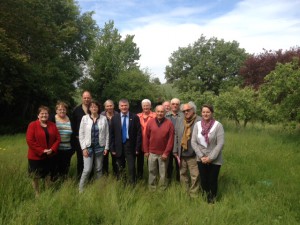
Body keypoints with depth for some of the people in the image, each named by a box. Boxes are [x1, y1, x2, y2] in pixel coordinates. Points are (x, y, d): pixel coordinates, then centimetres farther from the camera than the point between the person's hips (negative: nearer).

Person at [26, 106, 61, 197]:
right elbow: (30, 141, -15)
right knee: (35, 177, 8)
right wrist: (42, 151, -18)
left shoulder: (52, 125, 4)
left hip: (49, 156, 4)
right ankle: (37, 195, 24)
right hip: (35, 156, -4)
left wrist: (52, 149, -12)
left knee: (48, 176, 15)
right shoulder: (32, 125, -9)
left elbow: (58, 138, 3)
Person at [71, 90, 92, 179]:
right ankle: (80, 178, 19)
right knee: (80, 160, 9)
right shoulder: (76, 110, 6)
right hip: (79, 139, 1)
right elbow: (73, 124, 7)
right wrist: (76, 135, 0)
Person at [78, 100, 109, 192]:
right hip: (88, 147, -1)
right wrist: (84, 148, -7)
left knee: (98, 169, 10)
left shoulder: (103, 118, 0)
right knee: (87, 170, -6)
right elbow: (81, 134, -1)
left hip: (99, 147, 2)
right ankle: (81, 189, 10)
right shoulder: (85, 118, -1)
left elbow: (107, 134, 3)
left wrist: (106, 147, 0)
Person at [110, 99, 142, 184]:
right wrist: (112, 148, -1)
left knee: (132, 168, -1)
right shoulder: (114, 118, 3)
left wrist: (137, 148, -7)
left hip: (130, 146, -2)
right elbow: (112, 135, 3)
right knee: (120, 169, 13)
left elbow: (139, 133, -3)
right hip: (118, 147, 2)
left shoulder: (135, 117, -2)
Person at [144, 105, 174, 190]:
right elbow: (146, 137, 5)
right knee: (152, 172, 11)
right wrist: (146, 151, 4)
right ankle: (152, 188, 26)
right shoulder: (150, 122, 0)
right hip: (152, 153, 2)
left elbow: (171, 139, -5)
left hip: (163, 153, -1)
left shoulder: (169, 123, -5)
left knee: (163, 173, 9)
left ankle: (162, 189, 23)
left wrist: (166, 153, -8)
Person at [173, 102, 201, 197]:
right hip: (181, 154, 5)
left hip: (194, 154, -5)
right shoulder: (179, 122, 9)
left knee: (195, 176, 3)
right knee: (183, 174, 17)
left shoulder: (200, 121, -9)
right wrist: (175, 150, 7)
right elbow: (176, 137, 10)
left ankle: (193, 195, 18)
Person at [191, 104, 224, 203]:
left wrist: (210, 158, -15)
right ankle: (205, 198, 34)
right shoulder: (197, 125, -2)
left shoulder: (218, 125, -12)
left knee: (213, 180, 8)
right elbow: (193, 142, -2)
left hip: (215, 160, -2)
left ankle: (212, 199, 31)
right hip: (201, 159, 3)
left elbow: (220, 144, -14)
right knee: (203, 180, 12)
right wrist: (201, 156, -9)